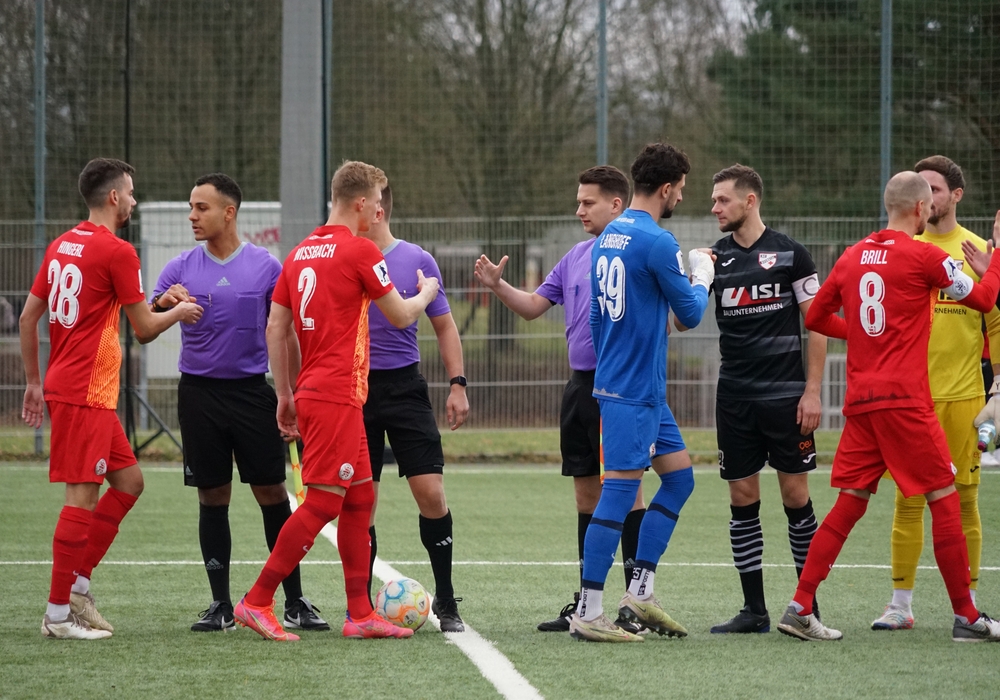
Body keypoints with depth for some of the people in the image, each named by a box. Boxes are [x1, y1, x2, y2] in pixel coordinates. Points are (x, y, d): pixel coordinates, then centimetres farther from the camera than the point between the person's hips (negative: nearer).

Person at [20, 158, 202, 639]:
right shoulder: (117, 252, -12)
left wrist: (34, 381, 22)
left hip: (62, 384, 9)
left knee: (128, 481, 14)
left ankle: (78, 583, 13)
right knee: (82, 496, -7)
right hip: (86, 393, -9)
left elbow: (28, 317, 16)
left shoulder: (61, 246, 13)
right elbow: (145, 329, -8)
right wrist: (180, 312, 11)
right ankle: (58, 614, -6)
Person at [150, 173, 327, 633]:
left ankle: (295, 602, 3)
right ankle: (220, 605, 9)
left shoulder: (265, 267, 2)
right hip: (199, 392, 1)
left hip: (252, 391, -1)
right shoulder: (181, 269, 4)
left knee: (273, 495, -3)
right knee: (212, 499, 3)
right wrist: (163, 304, -23)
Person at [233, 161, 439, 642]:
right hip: (336, 397, -9)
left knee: (360, 499, 12)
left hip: (310, 392, 9)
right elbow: (401, 317, 0)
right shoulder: (360, 251, -9)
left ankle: (360, 614, 11)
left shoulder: (300, 253, 13)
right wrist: (426, 293, 22)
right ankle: (256, 602, -8)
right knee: (322, 502, -8)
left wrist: (285, 395, 17)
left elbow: (275, 327, 13)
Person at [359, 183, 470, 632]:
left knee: (431, 493, -8)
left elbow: (445, 326, 8)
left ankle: (446, 601, 4)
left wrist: (457, 384, 0)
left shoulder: (417, 262, 1)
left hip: (405, 386, -1)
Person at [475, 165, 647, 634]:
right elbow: (534, 306, 17)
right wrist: (498, 286, 1)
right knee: (587, 493, 11)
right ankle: (586, 602, 17)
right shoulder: (576, 256, 15)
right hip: (580, 384, 8)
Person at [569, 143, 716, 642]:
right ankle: (588, 613, -7)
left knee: (679, 475, 14)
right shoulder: (657, 243, -16)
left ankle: (639, 593, 12)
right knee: (620, 489, -8)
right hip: (634, 390, -10)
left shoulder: (608, 238, 12)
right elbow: (689, 314, -7)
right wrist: (702, 278, 12)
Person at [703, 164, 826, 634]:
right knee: (743, 500, 3)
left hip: (785, 395, -3)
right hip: (735, 397, 3)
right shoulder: (715, 257, 8)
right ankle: (754, 609, 8)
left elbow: (817, 324, -1)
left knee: (796, 497, 0)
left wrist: (812, 391, -7)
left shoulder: (789, 253, -2)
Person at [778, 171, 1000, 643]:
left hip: (860, 401, 6)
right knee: (944, 501, 1)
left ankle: (800, 608, 3)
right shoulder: (924, 256, -7)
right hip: (905, 400, -6)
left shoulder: (852, 257, 10)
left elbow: (815, 318, 18)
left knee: (849, 505, 9)